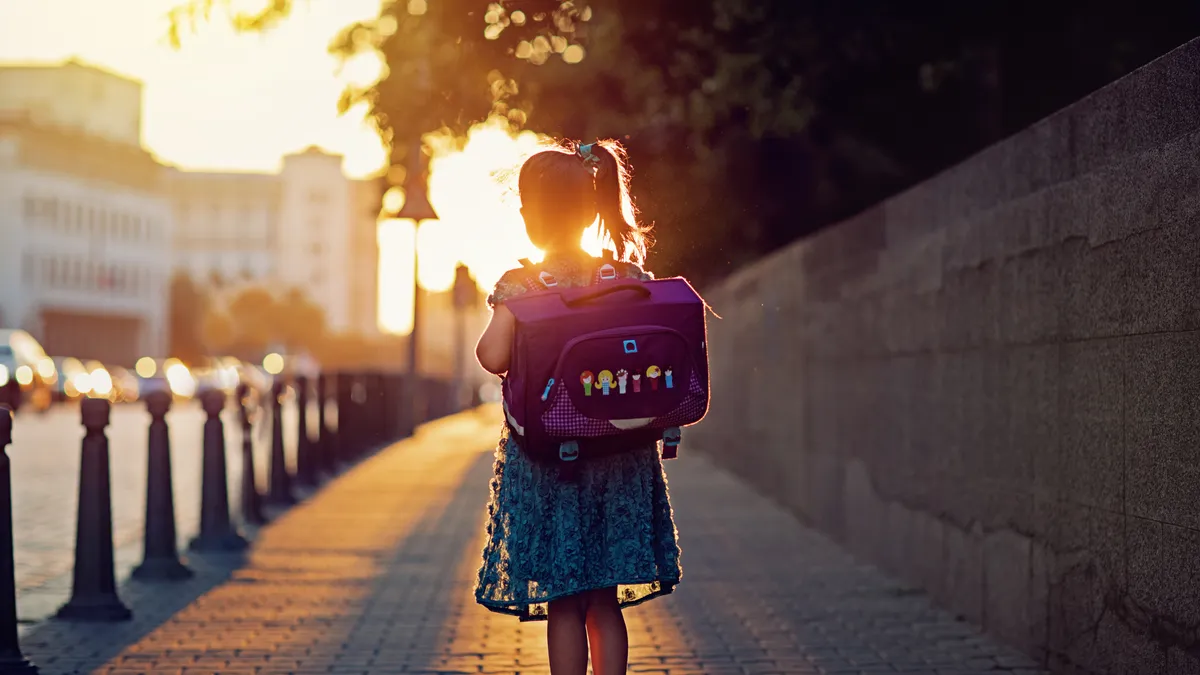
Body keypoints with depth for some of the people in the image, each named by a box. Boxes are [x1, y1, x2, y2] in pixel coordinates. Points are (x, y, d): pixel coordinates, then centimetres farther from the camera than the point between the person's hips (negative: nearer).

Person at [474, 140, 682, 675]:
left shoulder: (518, 285, -10)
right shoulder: (630, 279, 0)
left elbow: (493, 358, -18)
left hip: (546, 456, -3)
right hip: (619, 456, 3)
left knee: (565, 606, 5)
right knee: (604, 604, 13)